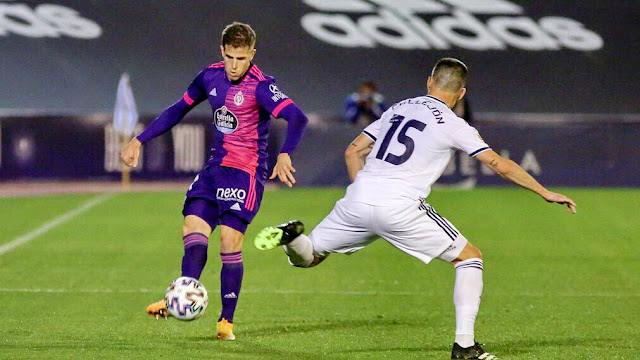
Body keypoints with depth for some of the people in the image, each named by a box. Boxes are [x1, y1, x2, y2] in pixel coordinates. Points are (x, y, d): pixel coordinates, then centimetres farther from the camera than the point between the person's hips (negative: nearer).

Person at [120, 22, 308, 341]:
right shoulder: (211, 77, 4)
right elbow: (178, 110, 18)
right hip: (214, 167, 6)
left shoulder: (260, 86, -16)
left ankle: (227, 320, -5)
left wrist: (284, 155, -45)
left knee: (230, 239, -13)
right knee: (193, 228, -8)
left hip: (246, 171, -6)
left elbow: (297, 118, -28)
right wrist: (139, 140, 17)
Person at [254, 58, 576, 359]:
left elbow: (353, 152, 20)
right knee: (470, 258, 10)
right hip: (400, 208, -5)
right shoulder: (452, 125, 2)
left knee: (307, 257, 21)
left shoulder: (398, 109, 19)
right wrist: (545, 192, 5)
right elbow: (499, 164, -1)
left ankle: (292, 236, -15)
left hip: (358, 198, 5)